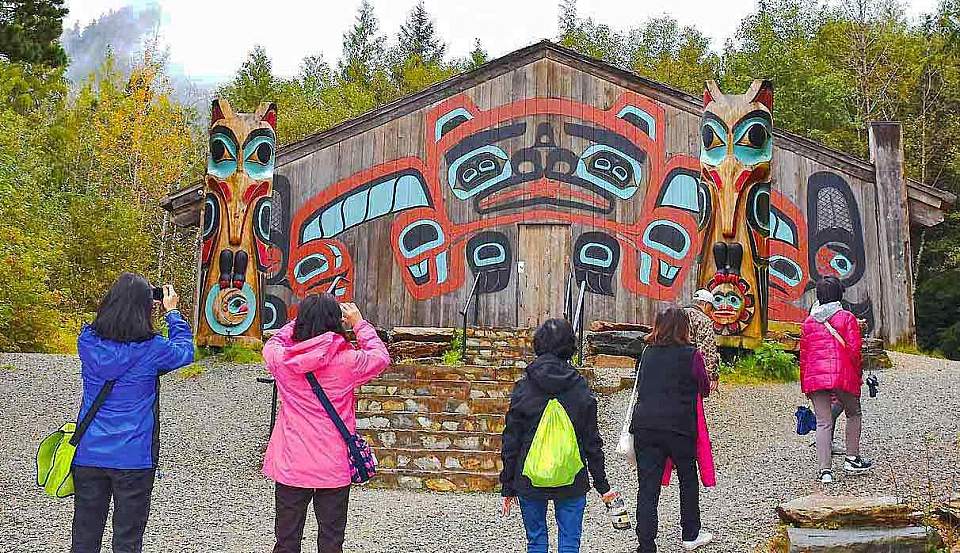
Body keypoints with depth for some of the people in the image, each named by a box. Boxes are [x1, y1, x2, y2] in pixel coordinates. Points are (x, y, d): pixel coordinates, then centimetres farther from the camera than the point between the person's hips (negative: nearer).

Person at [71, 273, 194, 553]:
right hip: (134, 458, -3)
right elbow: (185, 351, 5)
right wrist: (171, 312, 15)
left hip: (88, 454, 3)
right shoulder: (151, 348, -16)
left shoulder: (87, 341, -7)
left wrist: (123, 300, 12)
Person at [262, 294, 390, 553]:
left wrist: (302, 321, 18)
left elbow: (272, 344, 16)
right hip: (334, 469, -2)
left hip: (289, 466, 2)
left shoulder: (281, 359, -9)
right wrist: (359, 324, 14)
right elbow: (381, 357, 6)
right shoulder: (348, 362, -14)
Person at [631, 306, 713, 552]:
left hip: (644, 425, 3)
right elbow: (705, 389, 7)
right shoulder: (691, 355, -5)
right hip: (679, 428, -3)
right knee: (688, 479, 19)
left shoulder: (649, 353, 7)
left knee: (647, 486, 3)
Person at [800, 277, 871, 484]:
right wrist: (858, 376, 8)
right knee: (853, 413, 20)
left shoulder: (809, 322, 13)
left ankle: (825, 469, -7)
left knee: (823, 423, 1)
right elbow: (854, 350, -4)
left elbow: (803, 354, 14)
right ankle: (852, 458, 20)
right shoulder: (847, 318, 1)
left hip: (815, 377, 3)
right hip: (842, 375, -3)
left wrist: (805, 385, 20)